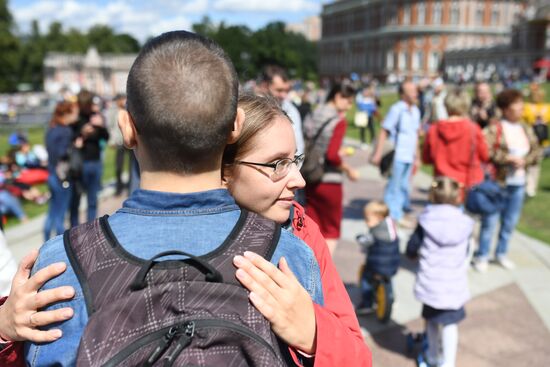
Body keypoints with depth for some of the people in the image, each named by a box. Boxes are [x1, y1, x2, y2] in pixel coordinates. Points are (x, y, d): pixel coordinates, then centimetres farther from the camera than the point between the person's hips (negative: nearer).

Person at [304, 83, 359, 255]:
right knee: (331, 231, 11)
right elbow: (332, 155, -21)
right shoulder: (339, 121, -12)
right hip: (329, 181, -6)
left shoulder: (312, 116, 7)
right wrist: (349, 170, -7)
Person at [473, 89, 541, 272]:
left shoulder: (527, 130, 11)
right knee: (490, 220, 0)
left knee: (510, 221, 14)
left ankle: (501, 253, 31)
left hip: (518, 183, 6)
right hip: (497, 182, -6)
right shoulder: (494, 129, -10)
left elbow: (536, 152, 9)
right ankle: (482, 256, 14)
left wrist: (524, 161, -9)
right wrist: (507, 158, -20)